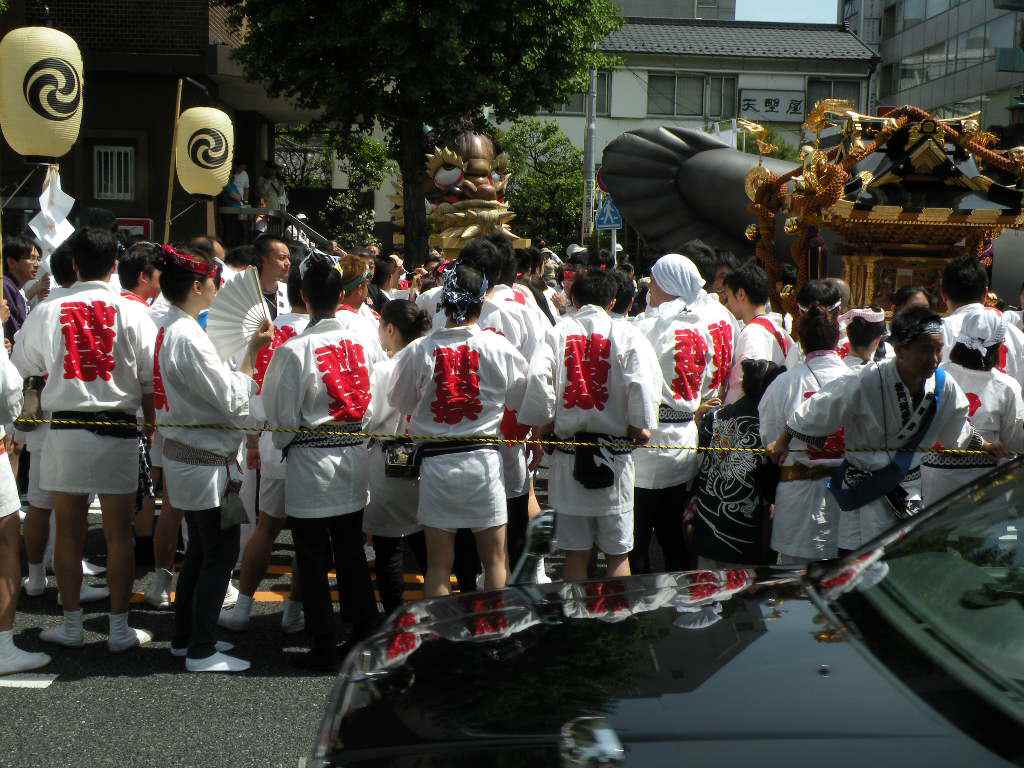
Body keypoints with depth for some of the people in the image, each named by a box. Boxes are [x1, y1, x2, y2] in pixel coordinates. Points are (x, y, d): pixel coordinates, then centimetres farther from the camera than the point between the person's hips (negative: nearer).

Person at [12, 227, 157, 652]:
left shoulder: (47, 311, 0)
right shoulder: (133, 313, -4)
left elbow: (22, 367, 11)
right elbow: (150, 380, -3)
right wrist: (152, 427, 8)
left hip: (65, 430, 1)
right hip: (118, 430, -1)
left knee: (68, 531, 10)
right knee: (119, 533, 6)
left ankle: (71, 624, 18)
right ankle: (119, 628, 11)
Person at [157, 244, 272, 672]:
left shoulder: (170, 330, 7)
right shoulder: (188, 337, -22)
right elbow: (233, 400, -19)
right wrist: (252, 351, -13)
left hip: (185, 456, 10)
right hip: (207, 463, -10)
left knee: (201, 549, 19)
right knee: (221, 553, 0)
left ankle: (185, 637, 29)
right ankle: (201, 651, 7)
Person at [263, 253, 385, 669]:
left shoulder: (293, 350, -17)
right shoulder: (364, 337, -3)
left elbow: (279, 415, -9)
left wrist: (285, 446, 10)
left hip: (310, 462, -5)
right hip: (356, 455, 5)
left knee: (313, 560, 6)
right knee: (351, 550, 18)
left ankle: (323, 647, 11)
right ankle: (366, 632, 23)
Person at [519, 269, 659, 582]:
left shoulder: (558, 332, 1)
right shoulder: (627, 334, -2)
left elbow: (538, 377, -12)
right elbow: (642, 382, -15)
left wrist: (540, 425, 0)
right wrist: (641, 426, -1)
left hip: (568, 454, 1)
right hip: (615, 449, -1)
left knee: (576, 552, 11)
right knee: (617, 553, 10)